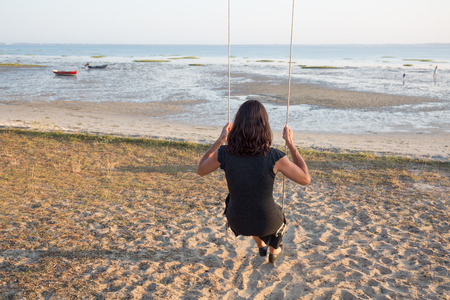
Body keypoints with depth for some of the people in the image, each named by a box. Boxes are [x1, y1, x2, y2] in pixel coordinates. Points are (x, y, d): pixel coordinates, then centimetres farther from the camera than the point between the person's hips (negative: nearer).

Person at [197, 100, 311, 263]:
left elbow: (200, 170, 0)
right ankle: (274, 253, 62)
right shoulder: (274, 157, -28)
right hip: (266, 222, -2)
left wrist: (220, 140, 3)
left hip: (237, 221, 2)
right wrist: (290, 144, -6)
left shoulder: (224, 153, -22)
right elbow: (306, 179, -11)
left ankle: (261, 246, 63)